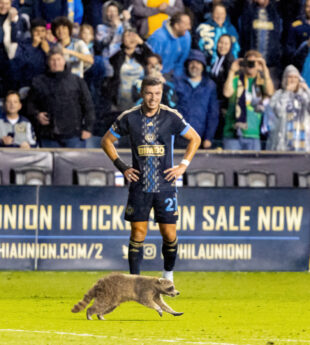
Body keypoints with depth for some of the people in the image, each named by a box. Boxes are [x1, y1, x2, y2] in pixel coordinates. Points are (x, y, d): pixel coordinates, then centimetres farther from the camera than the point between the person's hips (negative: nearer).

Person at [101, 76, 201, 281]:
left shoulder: (171, 117, -3)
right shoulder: (129, 118, -2)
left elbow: (195, 139, 10)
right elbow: (107, 141, 11)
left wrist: (183, 166, 2)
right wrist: (122, 167, 3)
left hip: (165, 185, 0)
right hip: (139, 185, 0)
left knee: (169, 234, -1)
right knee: (138, 234, -3)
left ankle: (168, 276, 20)